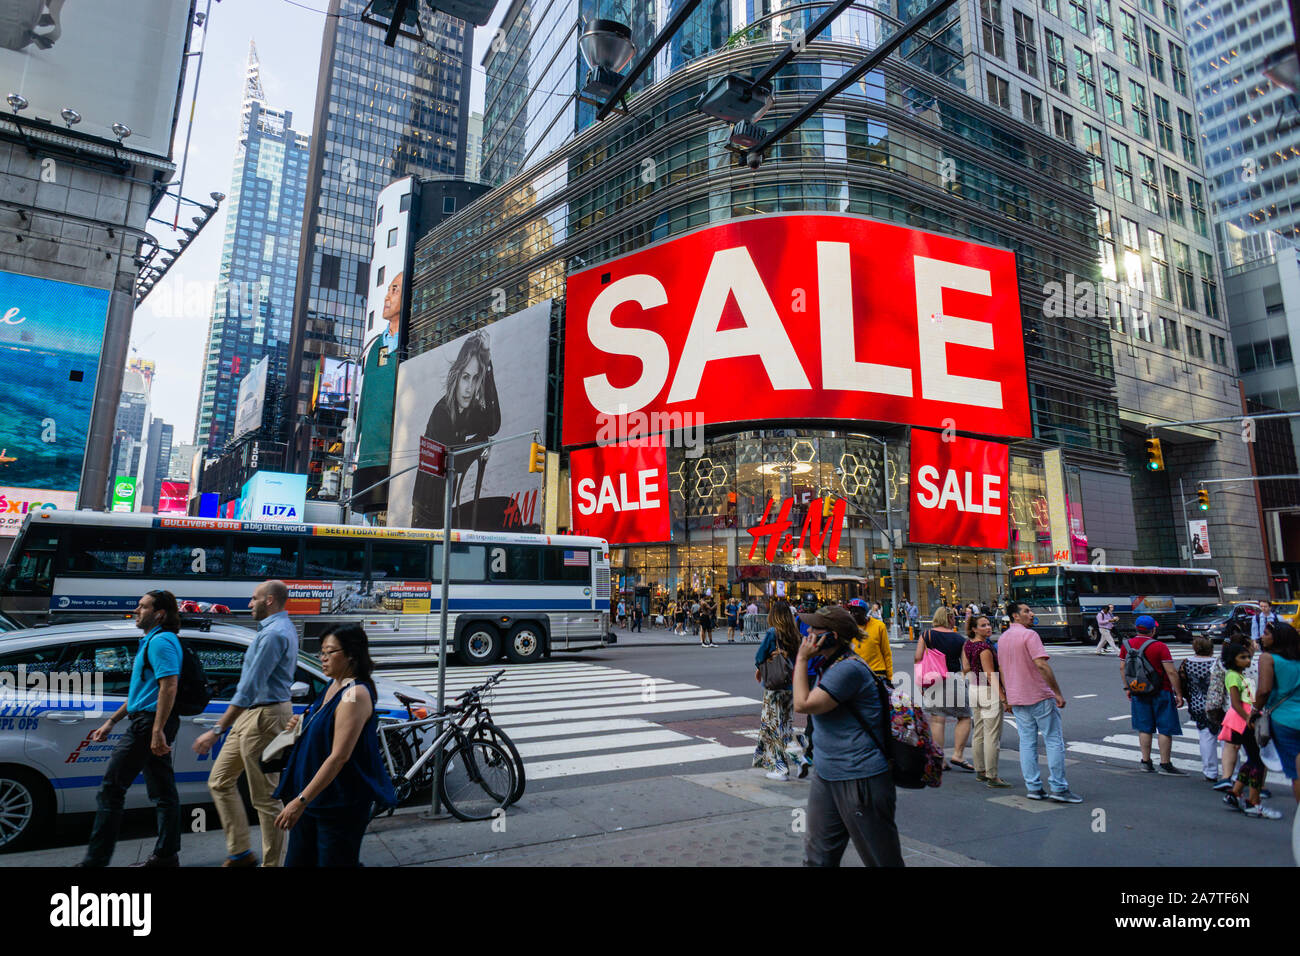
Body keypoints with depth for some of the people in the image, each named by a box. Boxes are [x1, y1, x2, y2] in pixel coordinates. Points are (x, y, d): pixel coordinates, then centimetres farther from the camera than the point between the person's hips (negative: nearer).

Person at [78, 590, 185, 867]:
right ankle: (166, 855, 16)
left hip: (149, 722, -10)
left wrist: (157, 730, -26)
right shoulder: (151, 641, 20)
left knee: (111, 788, -3)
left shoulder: (161, 641, -13)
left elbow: (169, 687, -23)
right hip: (151, 724, 10)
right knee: (162, 792, 11)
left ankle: (96, 859, 5)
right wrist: (110, 722, 27)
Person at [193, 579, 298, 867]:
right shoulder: (282, 628, 12)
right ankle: (239, 853, 27)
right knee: (220, 781, 17)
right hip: (251, 714, 11)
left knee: (265, 797, 1)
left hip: (264, 716, -11)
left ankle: (272, 862, 14)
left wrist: (217, 730, -23)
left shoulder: (274, 633, -21)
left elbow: (250, 689, -25)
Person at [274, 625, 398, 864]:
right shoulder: (334, 685, 7)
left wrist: (301, 800, -25)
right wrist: (303, 725, 5)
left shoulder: (356, 694, -22)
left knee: (333, 861, 3)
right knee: (298, 860, 15)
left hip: (341, 804, -9)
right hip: (314, 796, 9)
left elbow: (339, 756, -25)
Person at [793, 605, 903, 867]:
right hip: (826, 776, 10)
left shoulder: (849, 669, -23)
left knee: (881, 858, 7)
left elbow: (802, 705, -23)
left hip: (860, 779, -10)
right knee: (818, 854, 16)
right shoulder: (830, 665, 10)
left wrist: (802, 659, -17)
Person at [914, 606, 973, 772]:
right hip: (954, 680, -2)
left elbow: (918, 657, -3)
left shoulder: (926, 635, 1)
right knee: (964, 717, 12)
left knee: (937, 719, 6)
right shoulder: (959, 639, -1)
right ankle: (957, 755, 7)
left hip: (932, 682, 2)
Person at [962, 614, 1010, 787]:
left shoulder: (967, 644, 7)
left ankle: (980, 771, 26)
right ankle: (992, 777, -1)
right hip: (989, 692, -9)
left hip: (974, 689, 9)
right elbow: (991, 676, -20)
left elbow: (965, 669, 12)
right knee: (992, 736, -4)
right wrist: (1004, 698, -18)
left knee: (978, 733, 16)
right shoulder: (984, 647, -18)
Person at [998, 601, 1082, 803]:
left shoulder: (1002, 638, 12)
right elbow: (1041, 665, -23)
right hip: (1040, 696, -7)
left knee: (1027, 743, 9)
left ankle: (1033, 788, 11)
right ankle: (1058, 788, 3)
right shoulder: (1029, 635, -13)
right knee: (1054, 741, 2)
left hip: (1017, 699, 7)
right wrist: (1058, 693, -18)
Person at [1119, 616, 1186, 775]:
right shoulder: (1160, 646, -14)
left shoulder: (1126, 645, 1)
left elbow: (1122, 668, 8)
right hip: (1161, 692, -4)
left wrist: (1127, 687, 18)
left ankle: (1146, 761, 15)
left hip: (1138, 692, 5)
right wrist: (1179, 694, -9)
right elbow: (1171, 672, -16)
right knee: (1165, 728, 4)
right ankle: (1165, 764, 7)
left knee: (1144, 728, 11)